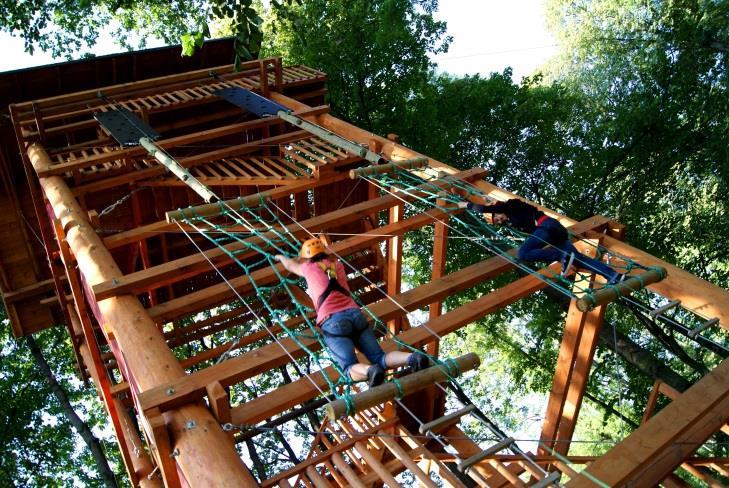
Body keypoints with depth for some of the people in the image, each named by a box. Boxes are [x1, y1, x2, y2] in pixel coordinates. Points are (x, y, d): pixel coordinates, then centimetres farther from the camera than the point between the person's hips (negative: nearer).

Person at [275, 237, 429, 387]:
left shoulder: (309, 267, 15)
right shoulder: (337, 264, 25)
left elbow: (291, 265, 39)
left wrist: (280, 257, 62)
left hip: (333, 322, -4)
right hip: (355, 314, 5)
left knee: (351, 368, -15)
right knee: (380, 358, -2)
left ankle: (370, 371, -48)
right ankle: (413, 358, -29)